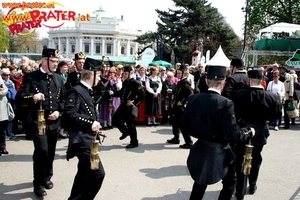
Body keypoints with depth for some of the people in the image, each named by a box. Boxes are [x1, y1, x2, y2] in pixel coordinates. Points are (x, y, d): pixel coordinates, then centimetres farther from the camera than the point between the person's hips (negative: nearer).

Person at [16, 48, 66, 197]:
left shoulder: (58, 78, 8)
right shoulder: (31, 77, -6)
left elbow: (64, 98, 12)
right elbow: (19, 97, -12)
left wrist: (59, 111, -5)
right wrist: (32, 96, -31)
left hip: (54, 121, 5)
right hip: (38, 121, -5)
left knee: (51, 152, 15)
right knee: (42, 151, -12)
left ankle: (47, 177, 36)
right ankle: (38, 184, 6)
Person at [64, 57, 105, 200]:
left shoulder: (88, 91, 16)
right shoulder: (76, 91, -13)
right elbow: (69, 114, -24)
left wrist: (94, 124, 7)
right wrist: (90, 124, -24)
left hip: (88, 138, 10)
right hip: (82, 139, -10)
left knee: (84, 172, 19)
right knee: (97, 172, -13)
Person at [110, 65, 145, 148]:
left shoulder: (135, 83, -17)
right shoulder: (124, 82, 8)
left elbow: (142, 95, -20)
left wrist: (134, 102, -19)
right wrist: (113, 93, 3)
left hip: (130, 107, -8)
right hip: (123, 105, 9)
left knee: (130, 124, 0)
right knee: (115, 119, 13)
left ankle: (134, 142, 14)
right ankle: (126, 132, 32)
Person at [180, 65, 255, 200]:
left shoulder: (193, 99, -8)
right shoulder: (226, 104, -23)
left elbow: (184, 127, -1)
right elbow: (233, 135, -22)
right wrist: (249, 131, -3)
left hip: (200, 151, 5)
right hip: (219, 153, -5)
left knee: (200, 184, 25)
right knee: (229, 183, 22)